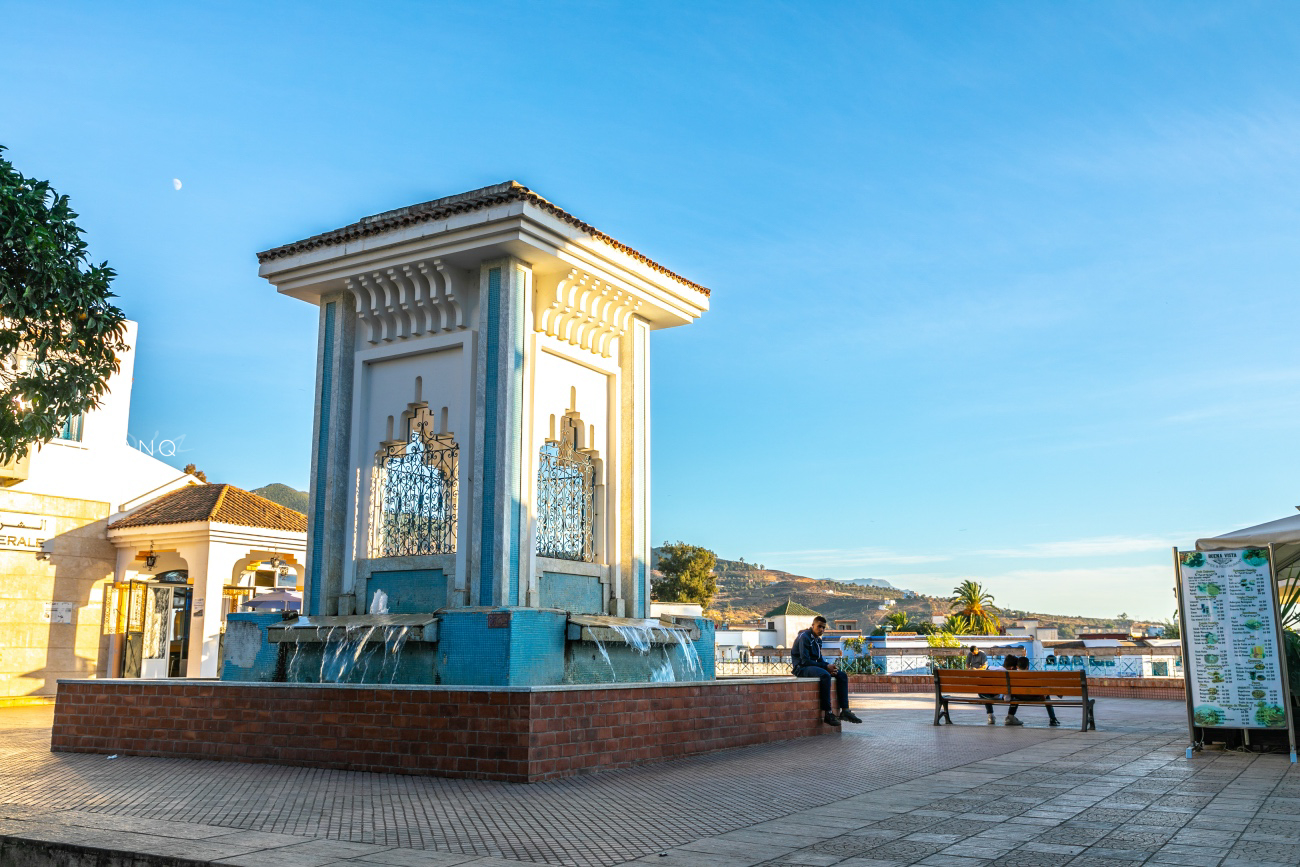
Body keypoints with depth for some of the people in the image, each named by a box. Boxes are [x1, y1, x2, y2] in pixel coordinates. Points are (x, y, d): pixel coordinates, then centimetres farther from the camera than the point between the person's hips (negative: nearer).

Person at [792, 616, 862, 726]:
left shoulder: (818, 640, 16)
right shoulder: (804, 637, -13)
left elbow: (820, 659, 16)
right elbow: (805, 660, -20)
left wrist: (830, 666, -7)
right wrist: (826, 666, -19)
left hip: (815, 666, 10)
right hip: (802, 668, -10)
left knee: (842, 675, -1)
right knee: (825, 675, -35)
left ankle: (845, 710, -6)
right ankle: (827, 713, -34)